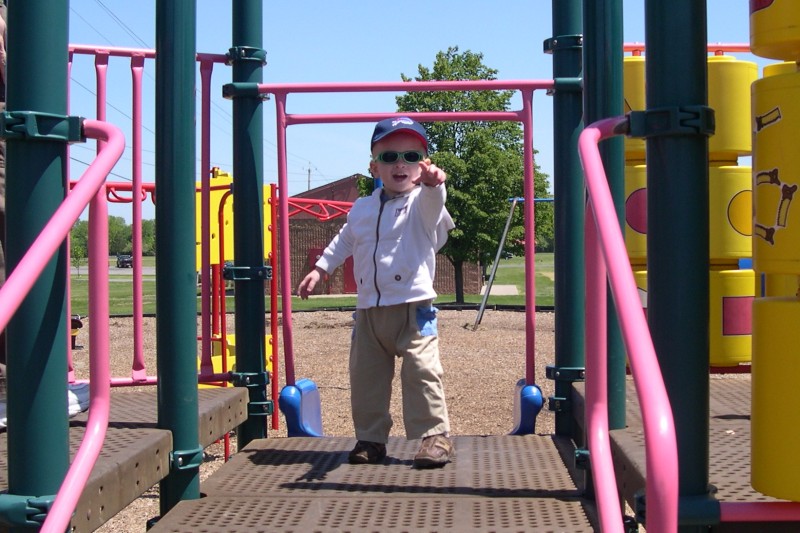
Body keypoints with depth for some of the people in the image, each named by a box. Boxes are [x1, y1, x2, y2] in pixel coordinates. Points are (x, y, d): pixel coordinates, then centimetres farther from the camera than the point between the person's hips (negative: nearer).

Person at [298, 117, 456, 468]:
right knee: (365, 376, 10)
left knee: (421, 372, -11)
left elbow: (433, 199, -29)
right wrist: (319, 270, 26)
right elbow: (343, 243, 29)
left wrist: (432, 181, -51)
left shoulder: (421, 203, -4)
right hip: (368, 310, 5)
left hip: (413, 308, -5)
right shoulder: (362, 209, 13)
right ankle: (371, 438, 23)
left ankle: (435, 435, 1)